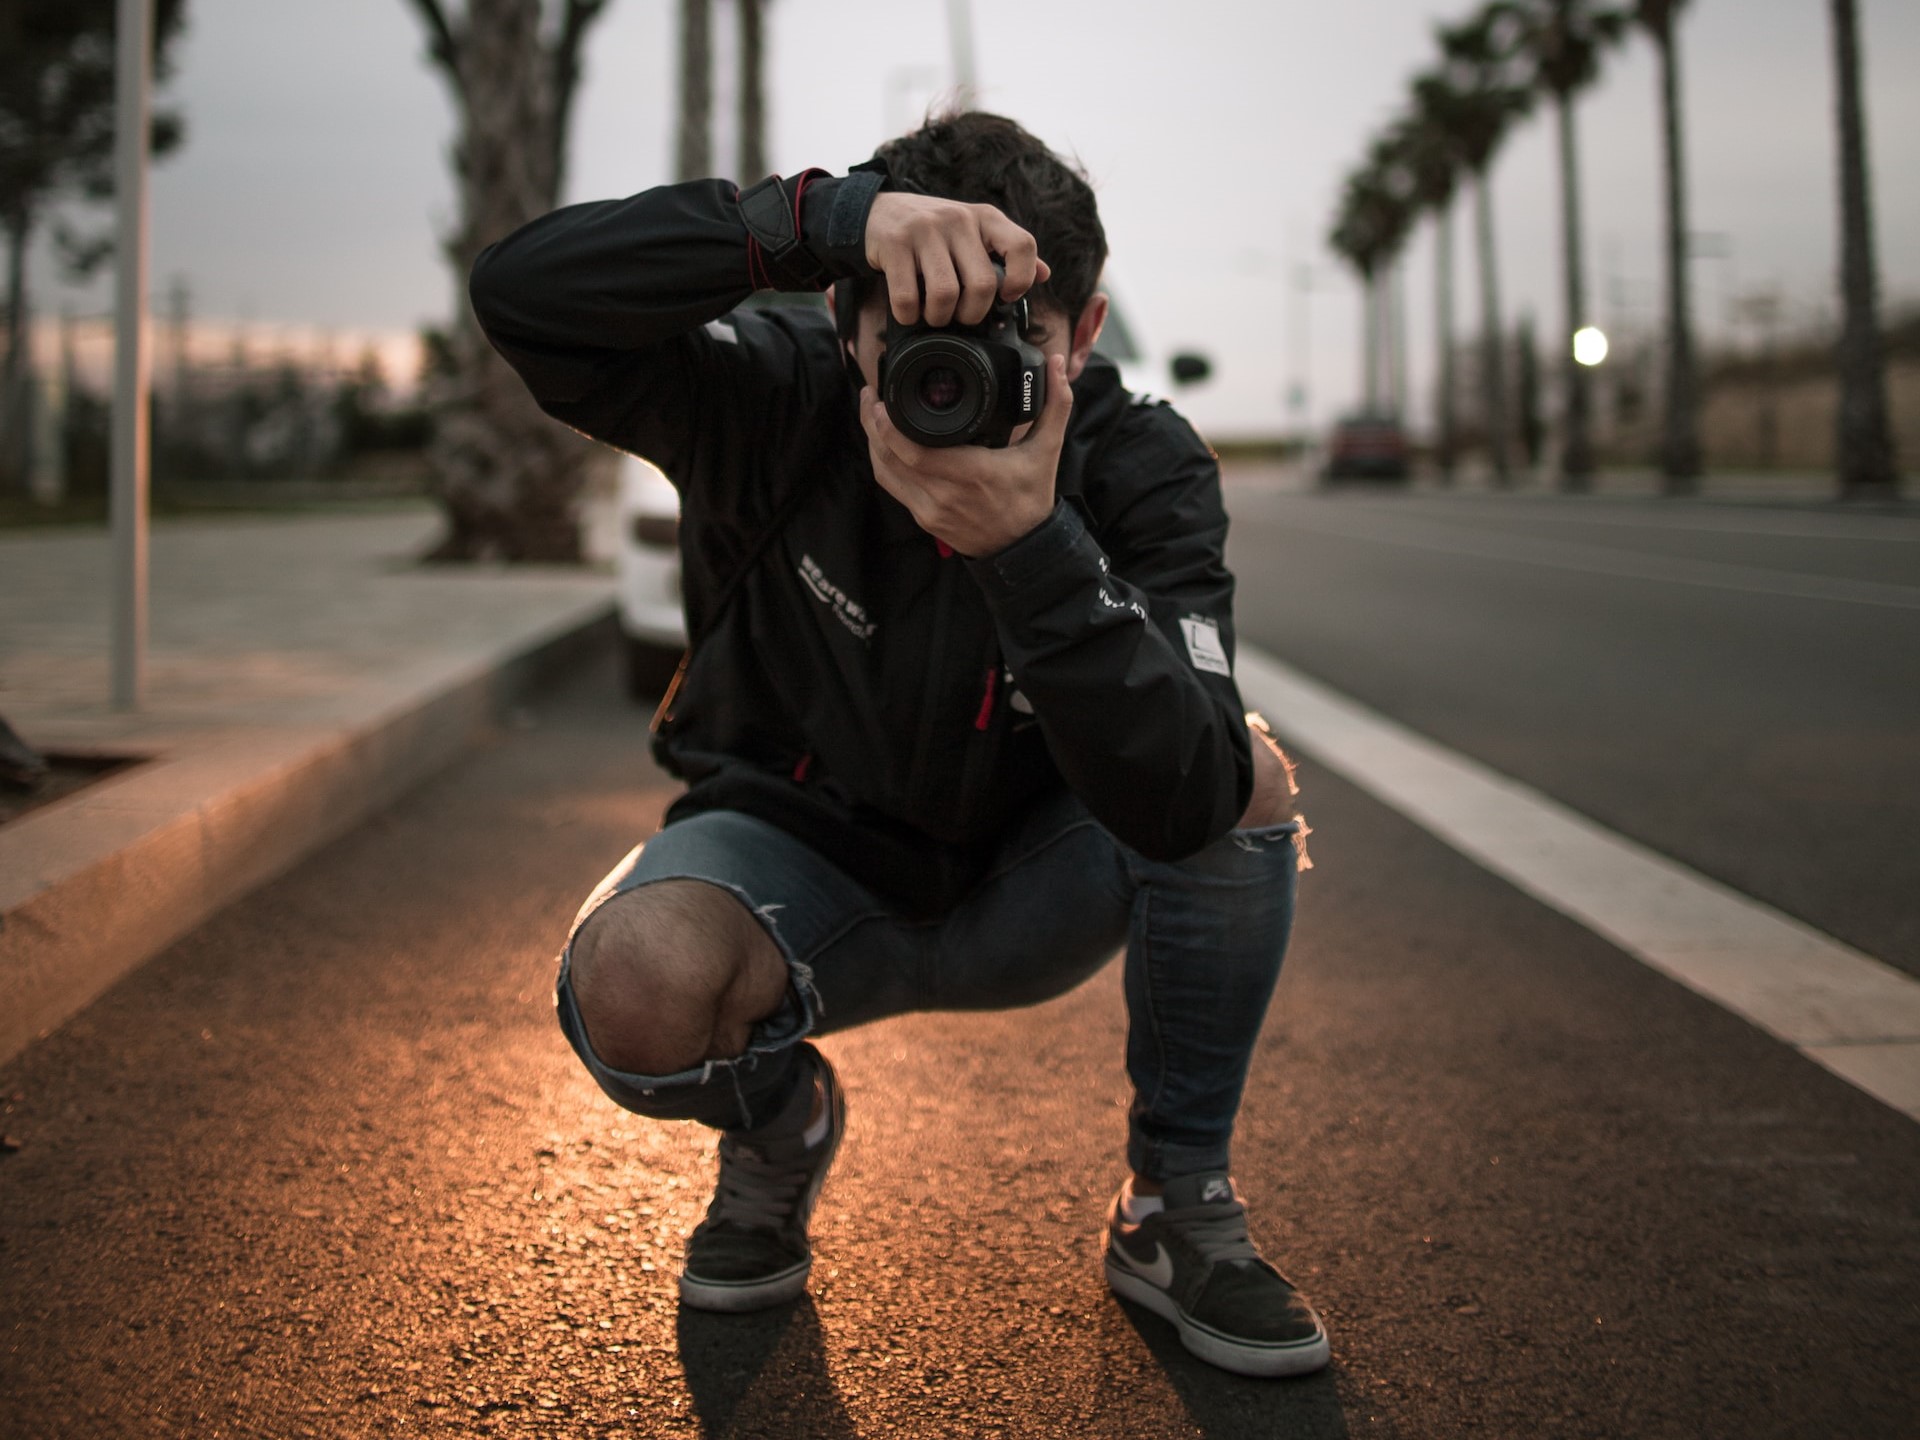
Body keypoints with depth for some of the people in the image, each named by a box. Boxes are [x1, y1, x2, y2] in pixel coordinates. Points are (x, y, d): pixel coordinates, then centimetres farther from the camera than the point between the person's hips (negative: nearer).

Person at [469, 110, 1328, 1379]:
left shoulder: (1142, 469, -21)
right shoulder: (777, 401, -22)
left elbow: (1180, 805, -35)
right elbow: (523, 291, -40)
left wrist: (1032, 543, -47)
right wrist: (829, 216, -49)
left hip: (1029, 893, 2)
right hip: (802, 862, -1)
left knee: (1248, 778, -27)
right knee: (634, 980, -34)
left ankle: (1178, 1202, -4)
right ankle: (783, 1126, 5)